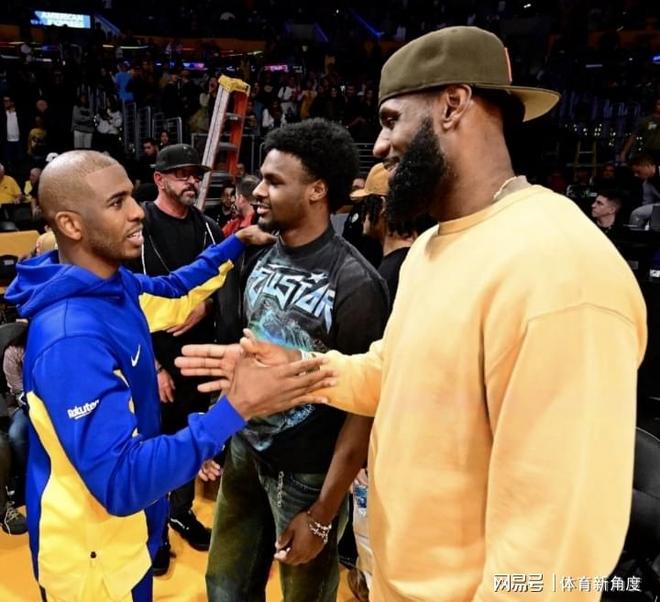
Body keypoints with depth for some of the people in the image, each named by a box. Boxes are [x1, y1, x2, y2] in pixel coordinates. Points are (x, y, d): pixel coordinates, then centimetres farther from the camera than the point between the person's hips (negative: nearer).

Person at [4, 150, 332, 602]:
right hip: (93, 552, -8)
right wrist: (234, 410, -40)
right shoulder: (70, 338, -33)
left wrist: (237, 243, 8)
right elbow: (120, 482, -35)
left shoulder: (116, 286, -5)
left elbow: (173, 293, 16)